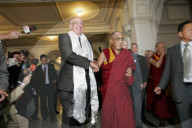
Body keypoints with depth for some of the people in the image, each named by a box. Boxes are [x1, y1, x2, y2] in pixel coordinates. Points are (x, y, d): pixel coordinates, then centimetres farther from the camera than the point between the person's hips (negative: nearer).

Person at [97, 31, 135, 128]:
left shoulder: (127, 54, 6)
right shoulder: (105, 53, -2)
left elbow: (130, 66, 18)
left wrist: (130, 71, -2)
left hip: (122, 91, 2)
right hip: (108, 91, -2)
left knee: (125, 117, 0)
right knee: (109, 115, 7)